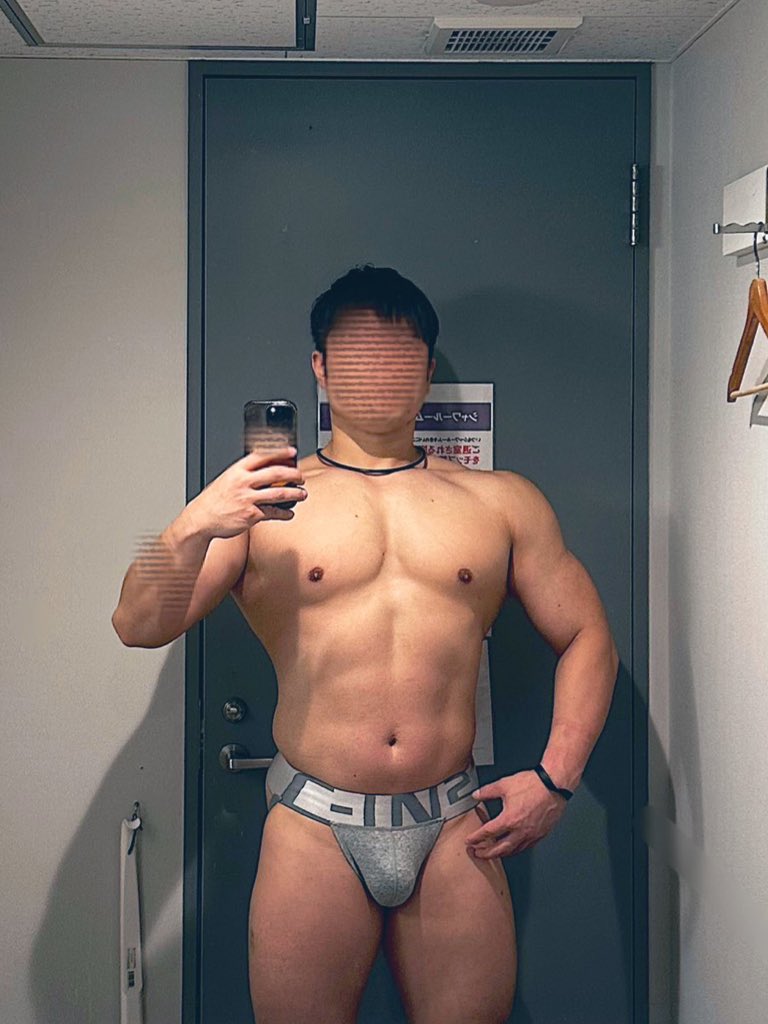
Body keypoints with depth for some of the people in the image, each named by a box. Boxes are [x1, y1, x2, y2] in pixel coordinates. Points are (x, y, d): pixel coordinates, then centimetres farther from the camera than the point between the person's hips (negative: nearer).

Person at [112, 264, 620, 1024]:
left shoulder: (502, 502, 10)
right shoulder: (263, 500, 5)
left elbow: (587, 638, 11)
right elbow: (139, 626, -2)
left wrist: (555, 776, -1)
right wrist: (195, 526, -20)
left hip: (454, 829, 1)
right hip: (314, 826, -1)